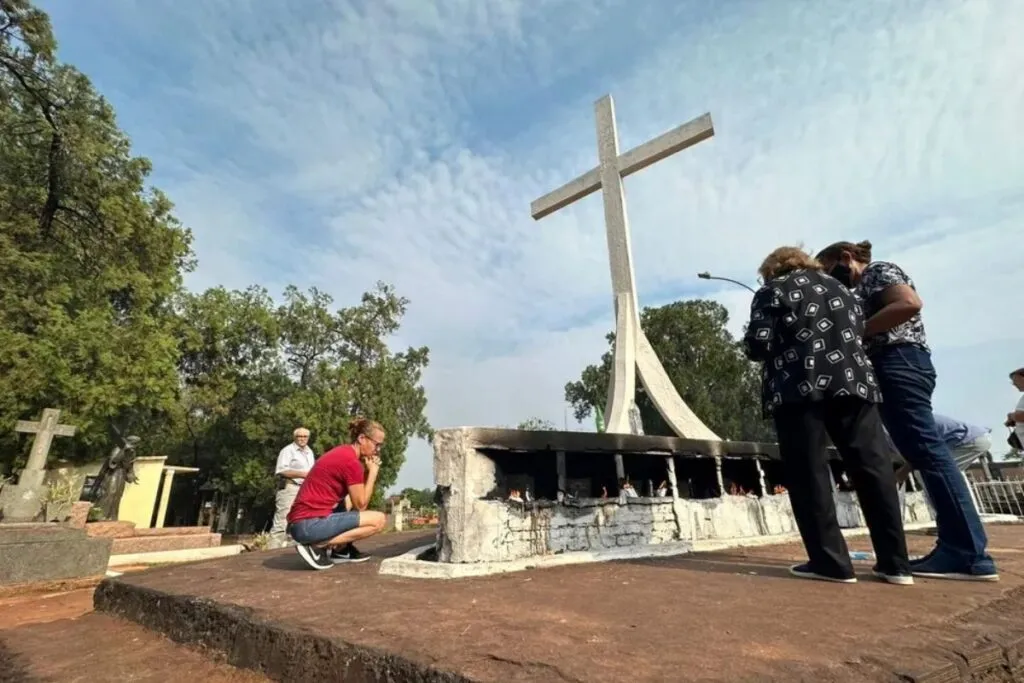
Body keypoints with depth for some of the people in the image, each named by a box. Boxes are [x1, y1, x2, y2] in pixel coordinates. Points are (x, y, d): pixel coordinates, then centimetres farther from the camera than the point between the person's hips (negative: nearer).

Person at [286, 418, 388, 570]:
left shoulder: (343, 452, 14)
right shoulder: (351, 461, -15)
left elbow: (357, 502, 17)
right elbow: (360, 505, -7)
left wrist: (367, 470, 5)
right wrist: (373, 472, -1)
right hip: (311, 524, -10)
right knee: (378, 520, -10)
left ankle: (341, 549, 10)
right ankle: (317, 546, -11)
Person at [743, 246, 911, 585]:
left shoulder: (771, 292, 5)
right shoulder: (840, 289, 23)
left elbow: (757, 344, -6)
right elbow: (860, 332, 24)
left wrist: (779, 350, 16)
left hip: (800, 387, -6)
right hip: (853, 381, 6)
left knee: (809, 472, -1)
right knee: (873, 468, 7)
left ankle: (831, 561, 0)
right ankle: (895, 562, 11)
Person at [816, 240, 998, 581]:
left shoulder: (879, 271, 3)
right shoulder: (862, 287, 28)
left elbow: (910, 303, -16)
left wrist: (857, 331, -12)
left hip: (900, 364, -10)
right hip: (886, 369, 10)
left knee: (926, 449, -12)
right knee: (922, 452, 4)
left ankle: (970, 555, -10)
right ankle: (958, 548, 5)